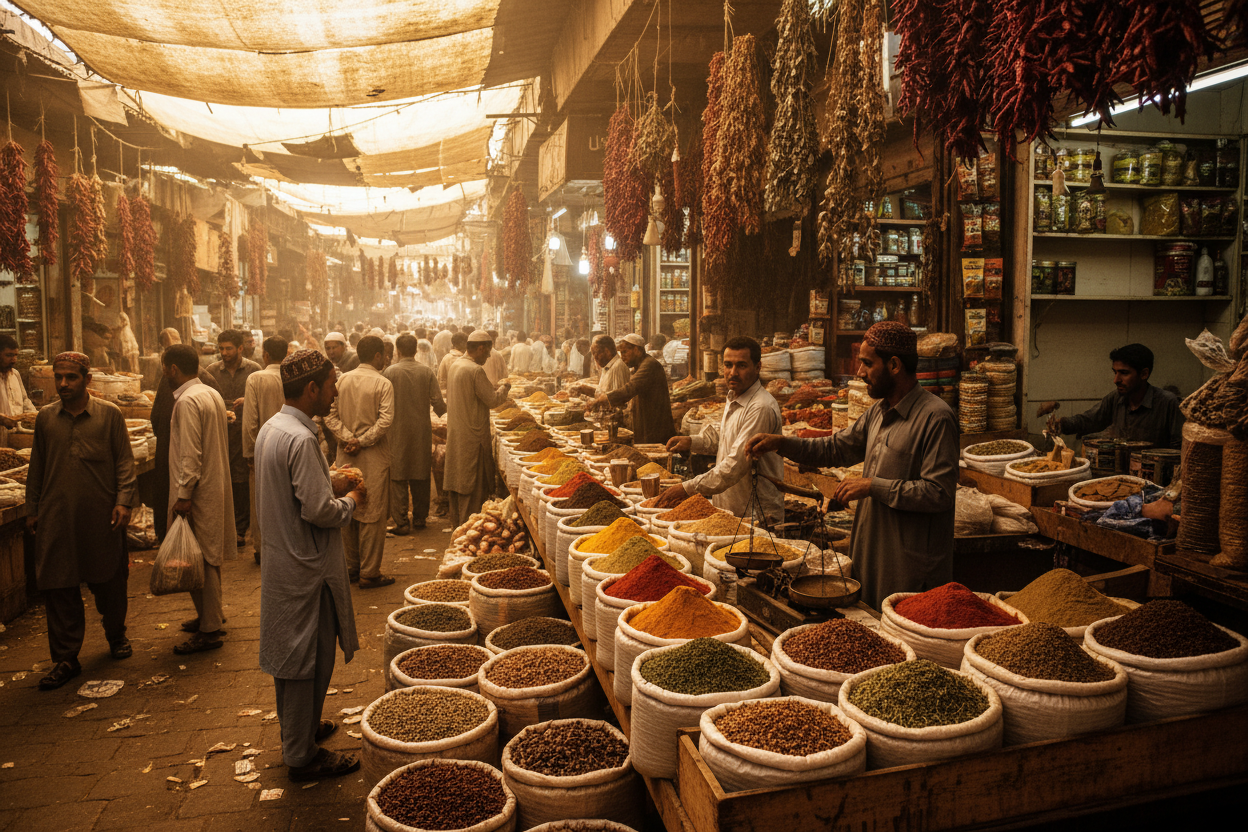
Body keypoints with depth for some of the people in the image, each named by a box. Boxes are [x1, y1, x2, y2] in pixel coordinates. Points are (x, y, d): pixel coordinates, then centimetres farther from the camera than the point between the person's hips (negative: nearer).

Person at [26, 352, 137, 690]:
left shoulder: (109, 414, 0)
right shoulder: (45, 418, 8)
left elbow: (124, 462, 1)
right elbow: (36, 468, 15)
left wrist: (123, 501, -8)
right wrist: (32, 509, 14)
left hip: (102, 516, -2)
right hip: (57, 519, 2)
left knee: (109, 583, 9)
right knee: (58, 588, 1)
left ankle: (116, 636, 33)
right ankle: (65, 658, 12)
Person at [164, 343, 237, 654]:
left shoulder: (188, 401, -17)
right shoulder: (212, 394, 12)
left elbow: (191, 454, -22)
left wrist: (184, 495, -20)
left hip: (199, 492, -10)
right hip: (216, 486, 10)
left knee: (200, 559, -4)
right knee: (210, 556, 18)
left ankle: (209, 631, 2)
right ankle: (210, 614, 30)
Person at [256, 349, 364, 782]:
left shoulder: (271, 428, 6)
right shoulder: (301, 439, -25)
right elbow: (319, 511, -26)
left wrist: (332, 486, 11)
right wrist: (350, 501, -8)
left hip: (280, 558, 10)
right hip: (306, 568, -10)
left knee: (290, 652, 22)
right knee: (308, 660, 3)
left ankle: (297, 727, 39)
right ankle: (302, 756, 15)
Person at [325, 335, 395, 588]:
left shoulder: (342, 380, 4)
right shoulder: (382, 384, -10)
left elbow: (330, 416, -1)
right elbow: (385, 421, -20)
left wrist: (348, 438, -7)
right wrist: (361, 442, -13)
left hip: (346, 456, 5)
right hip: (373, 457, -5)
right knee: (372, 515, 1)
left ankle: (351, 567, 24)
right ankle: (369, 573, 6)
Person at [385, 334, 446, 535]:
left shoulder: (390, 372, -9)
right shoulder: (426, 372, -3)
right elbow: (438, 403, -2)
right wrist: (442, 413, 20)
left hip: (397, 430, -3)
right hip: (422, 431, 3)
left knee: (398, 478, 3)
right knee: (420, 476, 13)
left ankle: (401, 522, 2)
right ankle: (420, 518, 22)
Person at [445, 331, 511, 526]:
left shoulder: (455, 366, 9)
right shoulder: (475, 370, -20)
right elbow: (492, 399, -17)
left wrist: (492, 389, 17)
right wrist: (504, 389, 2)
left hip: (455, 433, 9)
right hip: (472, 435, -9)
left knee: (457, 479, 17)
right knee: (473, 482, 1)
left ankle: (457, 521, 26)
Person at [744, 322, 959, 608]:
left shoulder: (935, 418, -16)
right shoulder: (877, 413, 11)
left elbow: (939, 493, -22)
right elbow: (836, 448, 19)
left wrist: (874, 486, -19)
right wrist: (781, 443, 7)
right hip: (873, 558, 8)